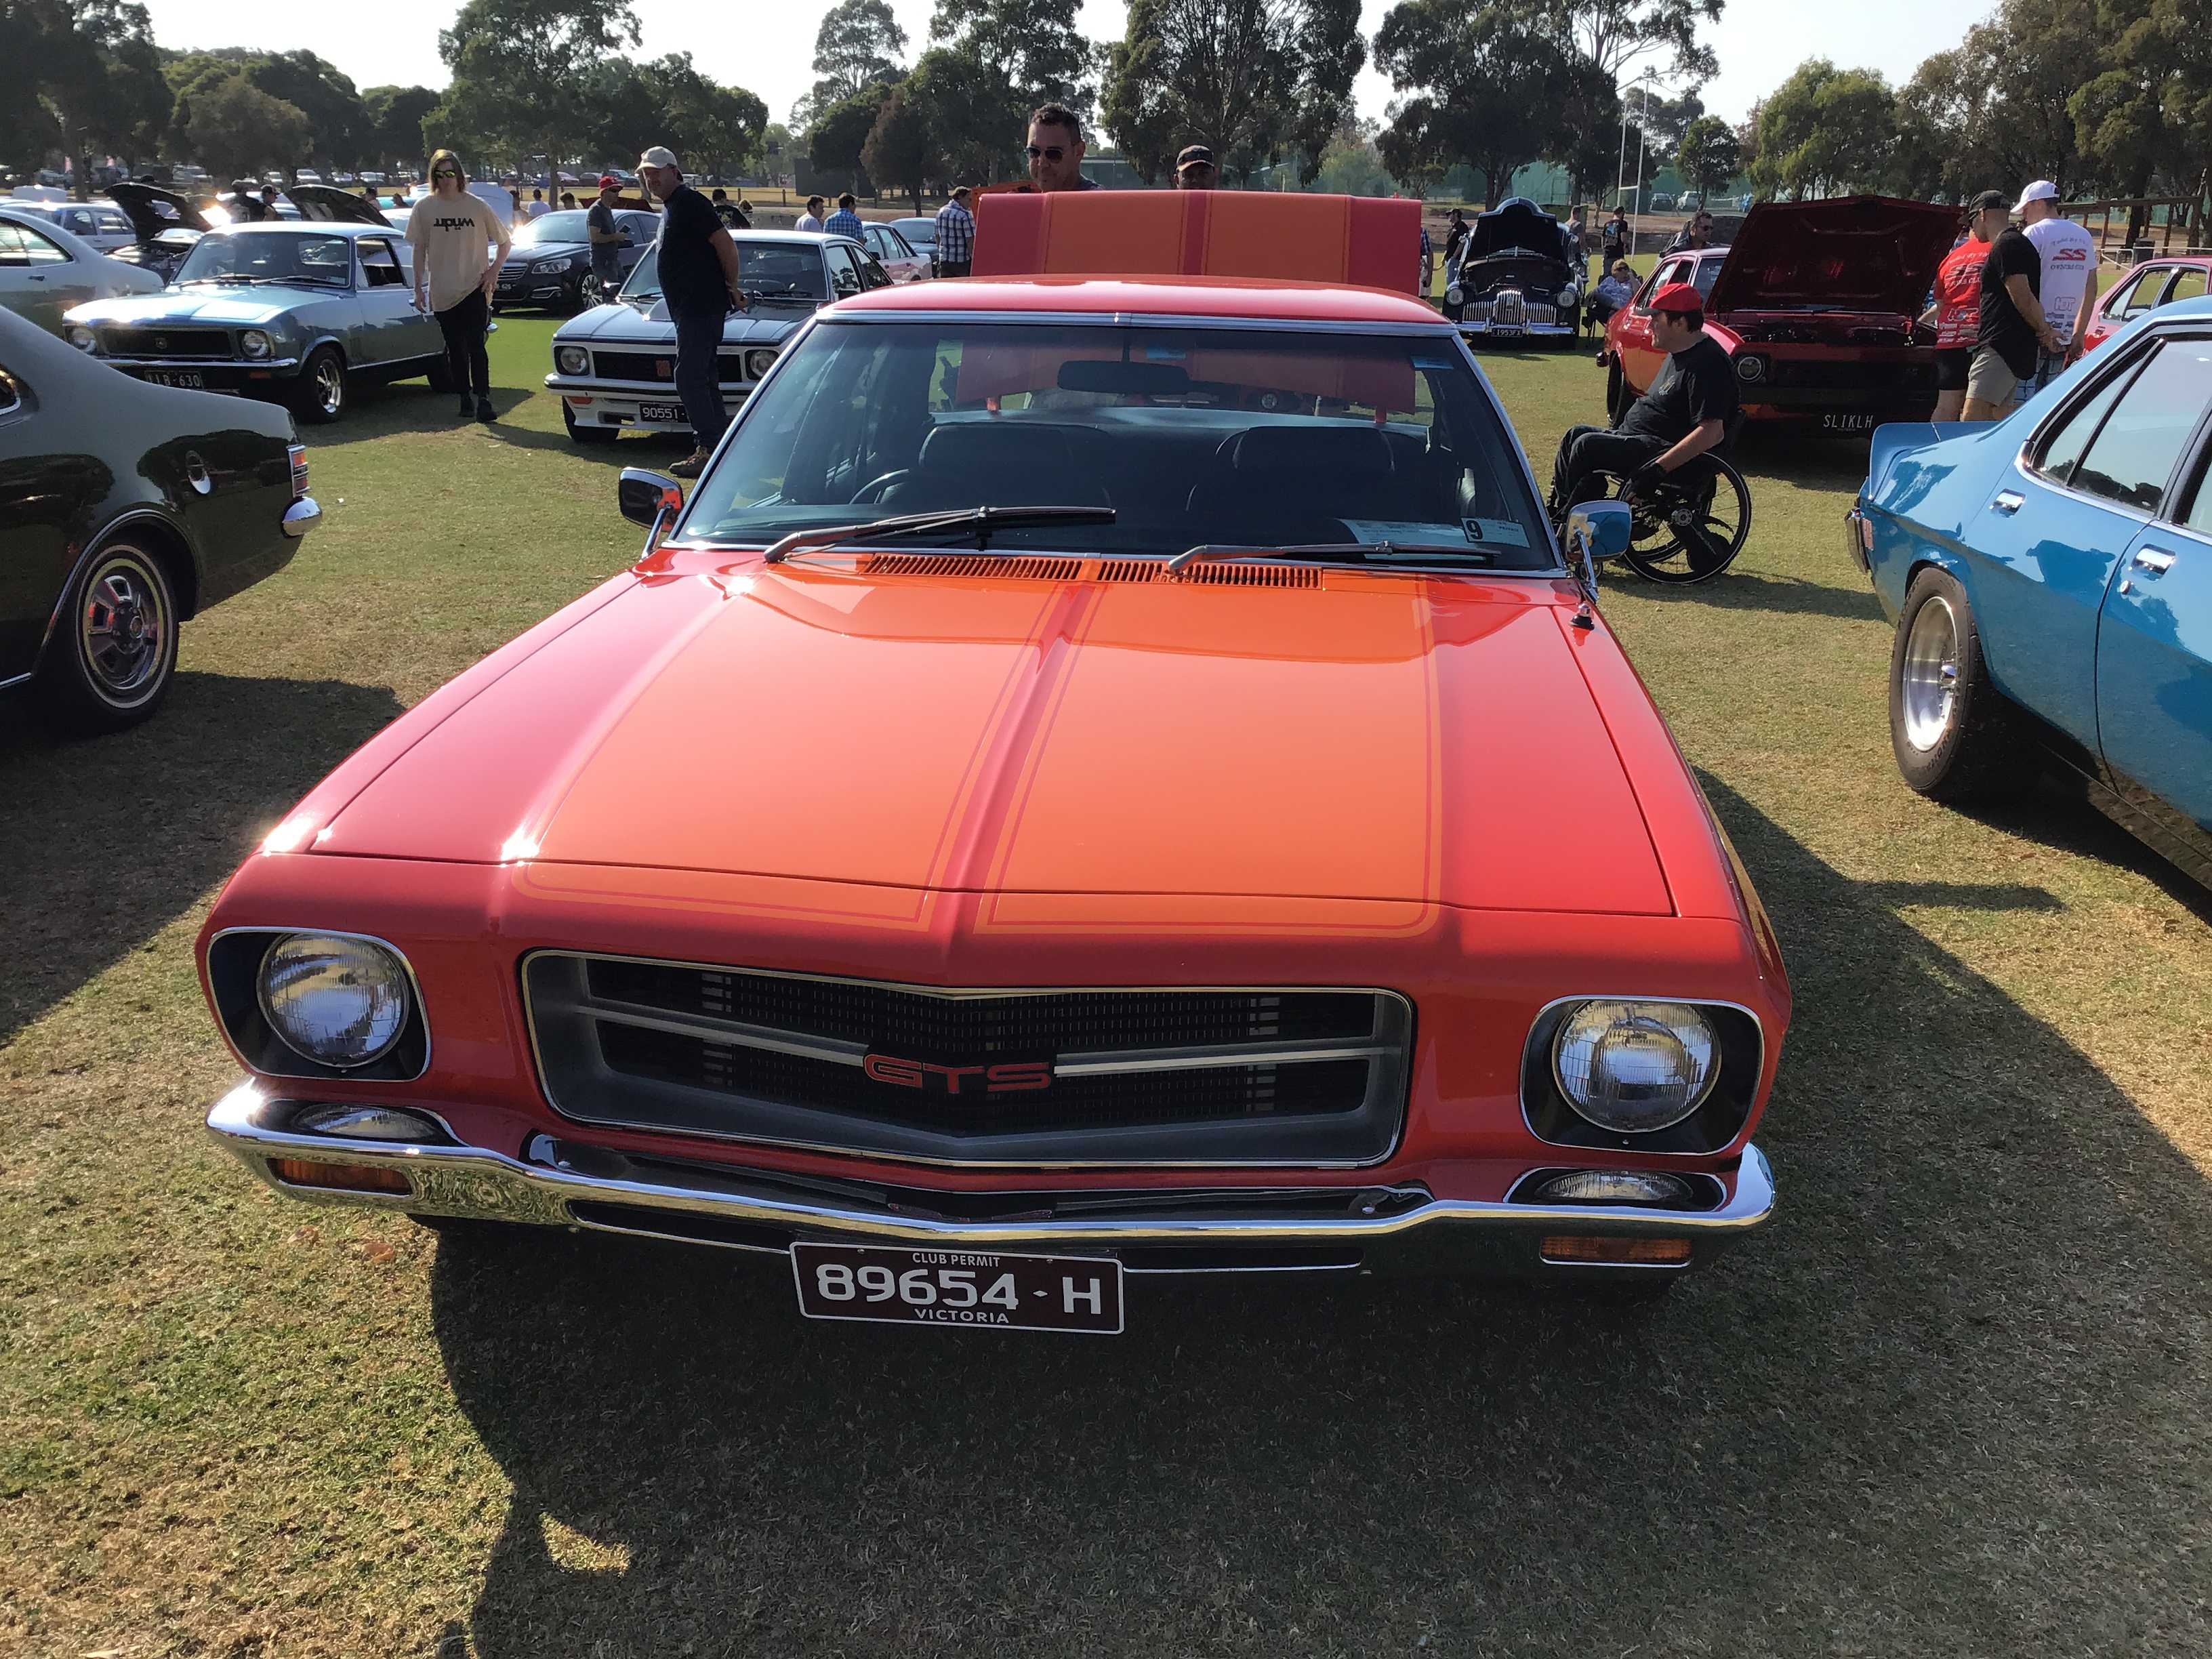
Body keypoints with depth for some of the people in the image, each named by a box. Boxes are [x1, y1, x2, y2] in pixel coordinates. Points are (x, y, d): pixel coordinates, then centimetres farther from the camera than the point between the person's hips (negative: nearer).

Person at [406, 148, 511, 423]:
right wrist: (418, 287, 4)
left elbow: (505, 241, 10)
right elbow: (419, 250, 9)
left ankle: (483, 398, -13)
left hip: (475, 287, -2)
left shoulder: (477, 206, 1)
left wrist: (494, 270, -3)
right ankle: (465, 398, 16)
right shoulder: (424, 208, 4)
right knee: (455, 348, 7)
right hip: (442, 291, 2)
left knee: (475, 344, -12)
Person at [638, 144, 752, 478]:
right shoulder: (670, 208, 21)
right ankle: (721, 445, 15)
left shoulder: (689, 203, -10)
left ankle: (709, 448, -12)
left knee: (690, 378, -13)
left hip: (700, 307, -10)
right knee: (704, 379, 11)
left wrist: (732, 286, -9)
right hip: (689, 309, 10)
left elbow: (725, 244, -17)